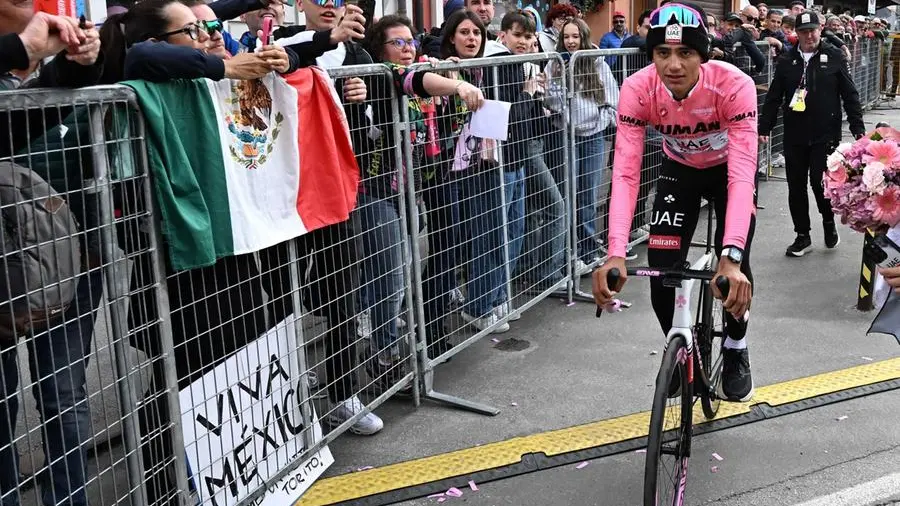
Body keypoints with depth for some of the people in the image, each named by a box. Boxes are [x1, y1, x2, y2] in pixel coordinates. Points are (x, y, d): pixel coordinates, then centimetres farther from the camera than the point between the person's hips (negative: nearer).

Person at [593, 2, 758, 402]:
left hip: (729, 169, -1)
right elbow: (625, 173, -35)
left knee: (734, 264, -16)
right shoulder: (637, 90, -31)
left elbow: (742, 175, -42)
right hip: (679, 171, 2)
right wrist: (616, 254, -49)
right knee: (661, 267, -10)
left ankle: (736, 349, 14)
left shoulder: (734, 85, -36)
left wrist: (732, 258, -55)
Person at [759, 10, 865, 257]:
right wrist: (764, 128, 1)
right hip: (794, 135, 3)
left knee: (820, 181, -8)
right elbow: (773, 98, 7)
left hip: (825, 135, -3)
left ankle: (829, 222, 22)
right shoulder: (786, 61, 6)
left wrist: (858, 129, -3)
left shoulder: (834, 57, 1)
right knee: (796, 186, 6)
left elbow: (850, 95, 1)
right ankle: (802, 236, 19)